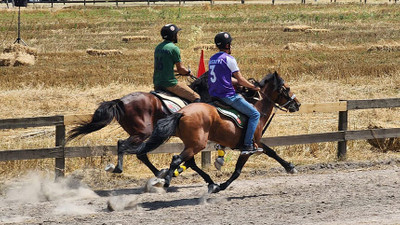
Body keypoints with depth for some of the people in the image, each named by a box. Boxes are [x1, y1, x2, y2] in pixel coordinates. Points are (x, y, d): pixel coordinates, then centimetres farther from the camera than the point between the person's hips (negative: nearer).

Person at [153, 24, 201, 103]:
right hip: (169, 83, -9)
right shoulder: (174, 48, -11)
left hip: (157, 84, 9)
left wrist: (177, 70, 26)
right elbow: (180, 69, -8)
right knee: (196, 97, -5)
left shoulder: (158, 47, 13)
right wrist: (189, 72, 12)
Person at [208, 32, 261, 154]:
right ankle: (247, 145, -12)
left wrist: (245, 84, 23)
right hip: (228, 96, -9)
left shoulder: (212, 59, 15)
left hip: (214, 96, 9)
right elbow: (240, 79, -9)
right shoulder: (228, 59, -11)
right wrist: (253, 87, 6)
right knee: (254, 114, -3)